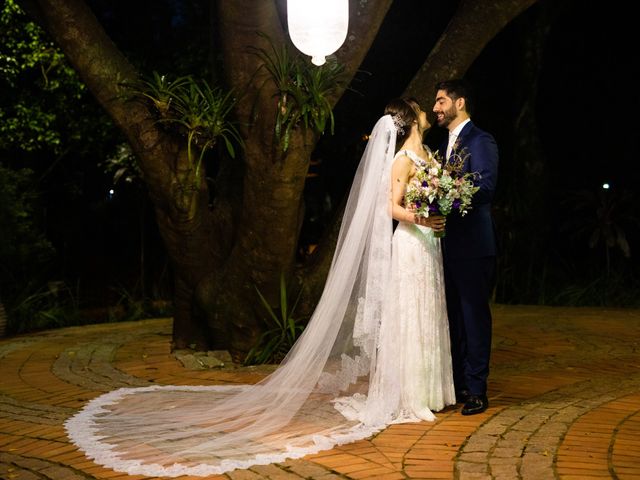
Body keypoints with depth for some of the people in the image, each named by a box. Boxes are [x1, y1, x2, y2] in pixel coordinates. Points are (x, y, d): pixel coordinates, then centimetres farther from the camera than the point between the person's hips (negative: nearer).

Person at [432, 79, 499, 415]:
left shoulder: (480, 141, -8)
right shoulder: (446, 145, 20)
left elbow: (485, 186, -20)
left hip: (473, 245, -9)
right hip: (449, 245, 9)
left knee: (475, 316, -3)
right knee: (454, 317, 14)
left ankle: (476, 390, 3)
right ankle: (458, 384, 23)